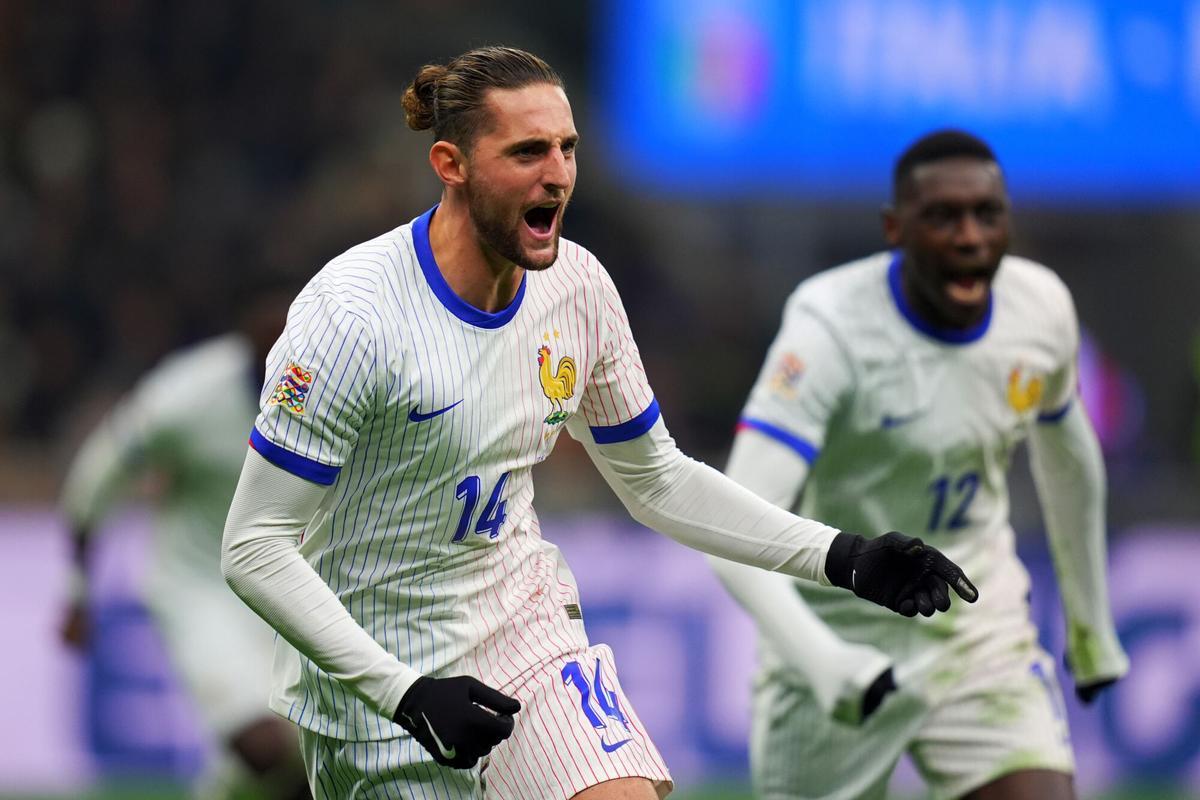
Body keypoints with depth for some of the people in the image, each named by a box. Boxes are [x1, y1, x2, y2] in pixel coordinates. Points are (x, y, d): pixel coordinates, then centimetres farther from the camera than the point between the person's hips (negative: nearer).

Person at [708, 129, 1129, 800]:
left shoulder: (1042, 306, -6)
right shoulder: (833, 326, -23)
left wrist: (1092, 621, 25)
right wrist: (820, 658, -46)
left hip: (984, 636, 4)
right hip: (842, 639, -4)